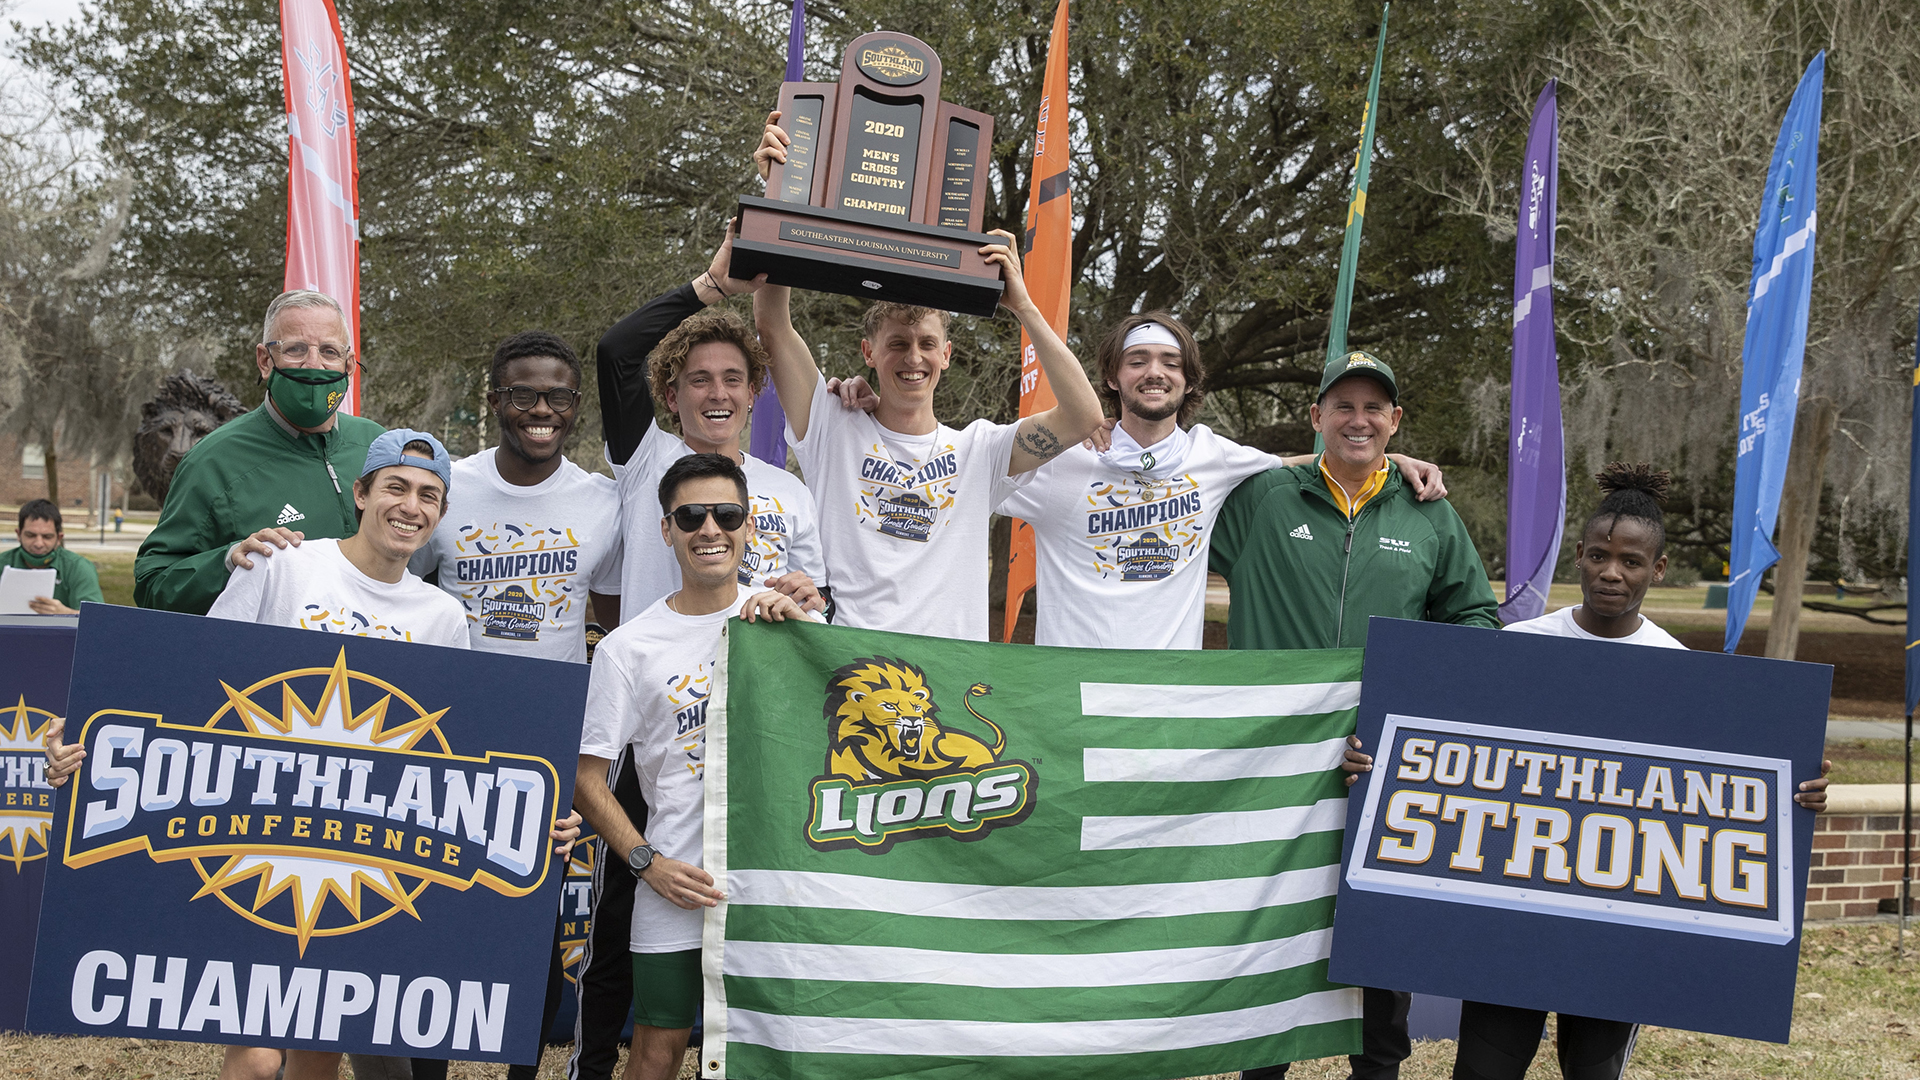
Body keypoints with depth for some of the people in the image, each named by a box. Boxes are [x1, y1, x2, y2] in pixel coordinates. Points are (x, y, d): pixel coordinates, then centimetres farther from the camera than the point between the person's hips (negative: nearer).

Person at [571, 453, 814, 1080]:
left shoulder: (780, 626, 7)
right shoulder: (629, 647, 1)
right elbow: (587, 778, 2)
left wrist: (804, 628, -13)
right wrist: (647, 862, -10)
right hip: (676, 888, -1)